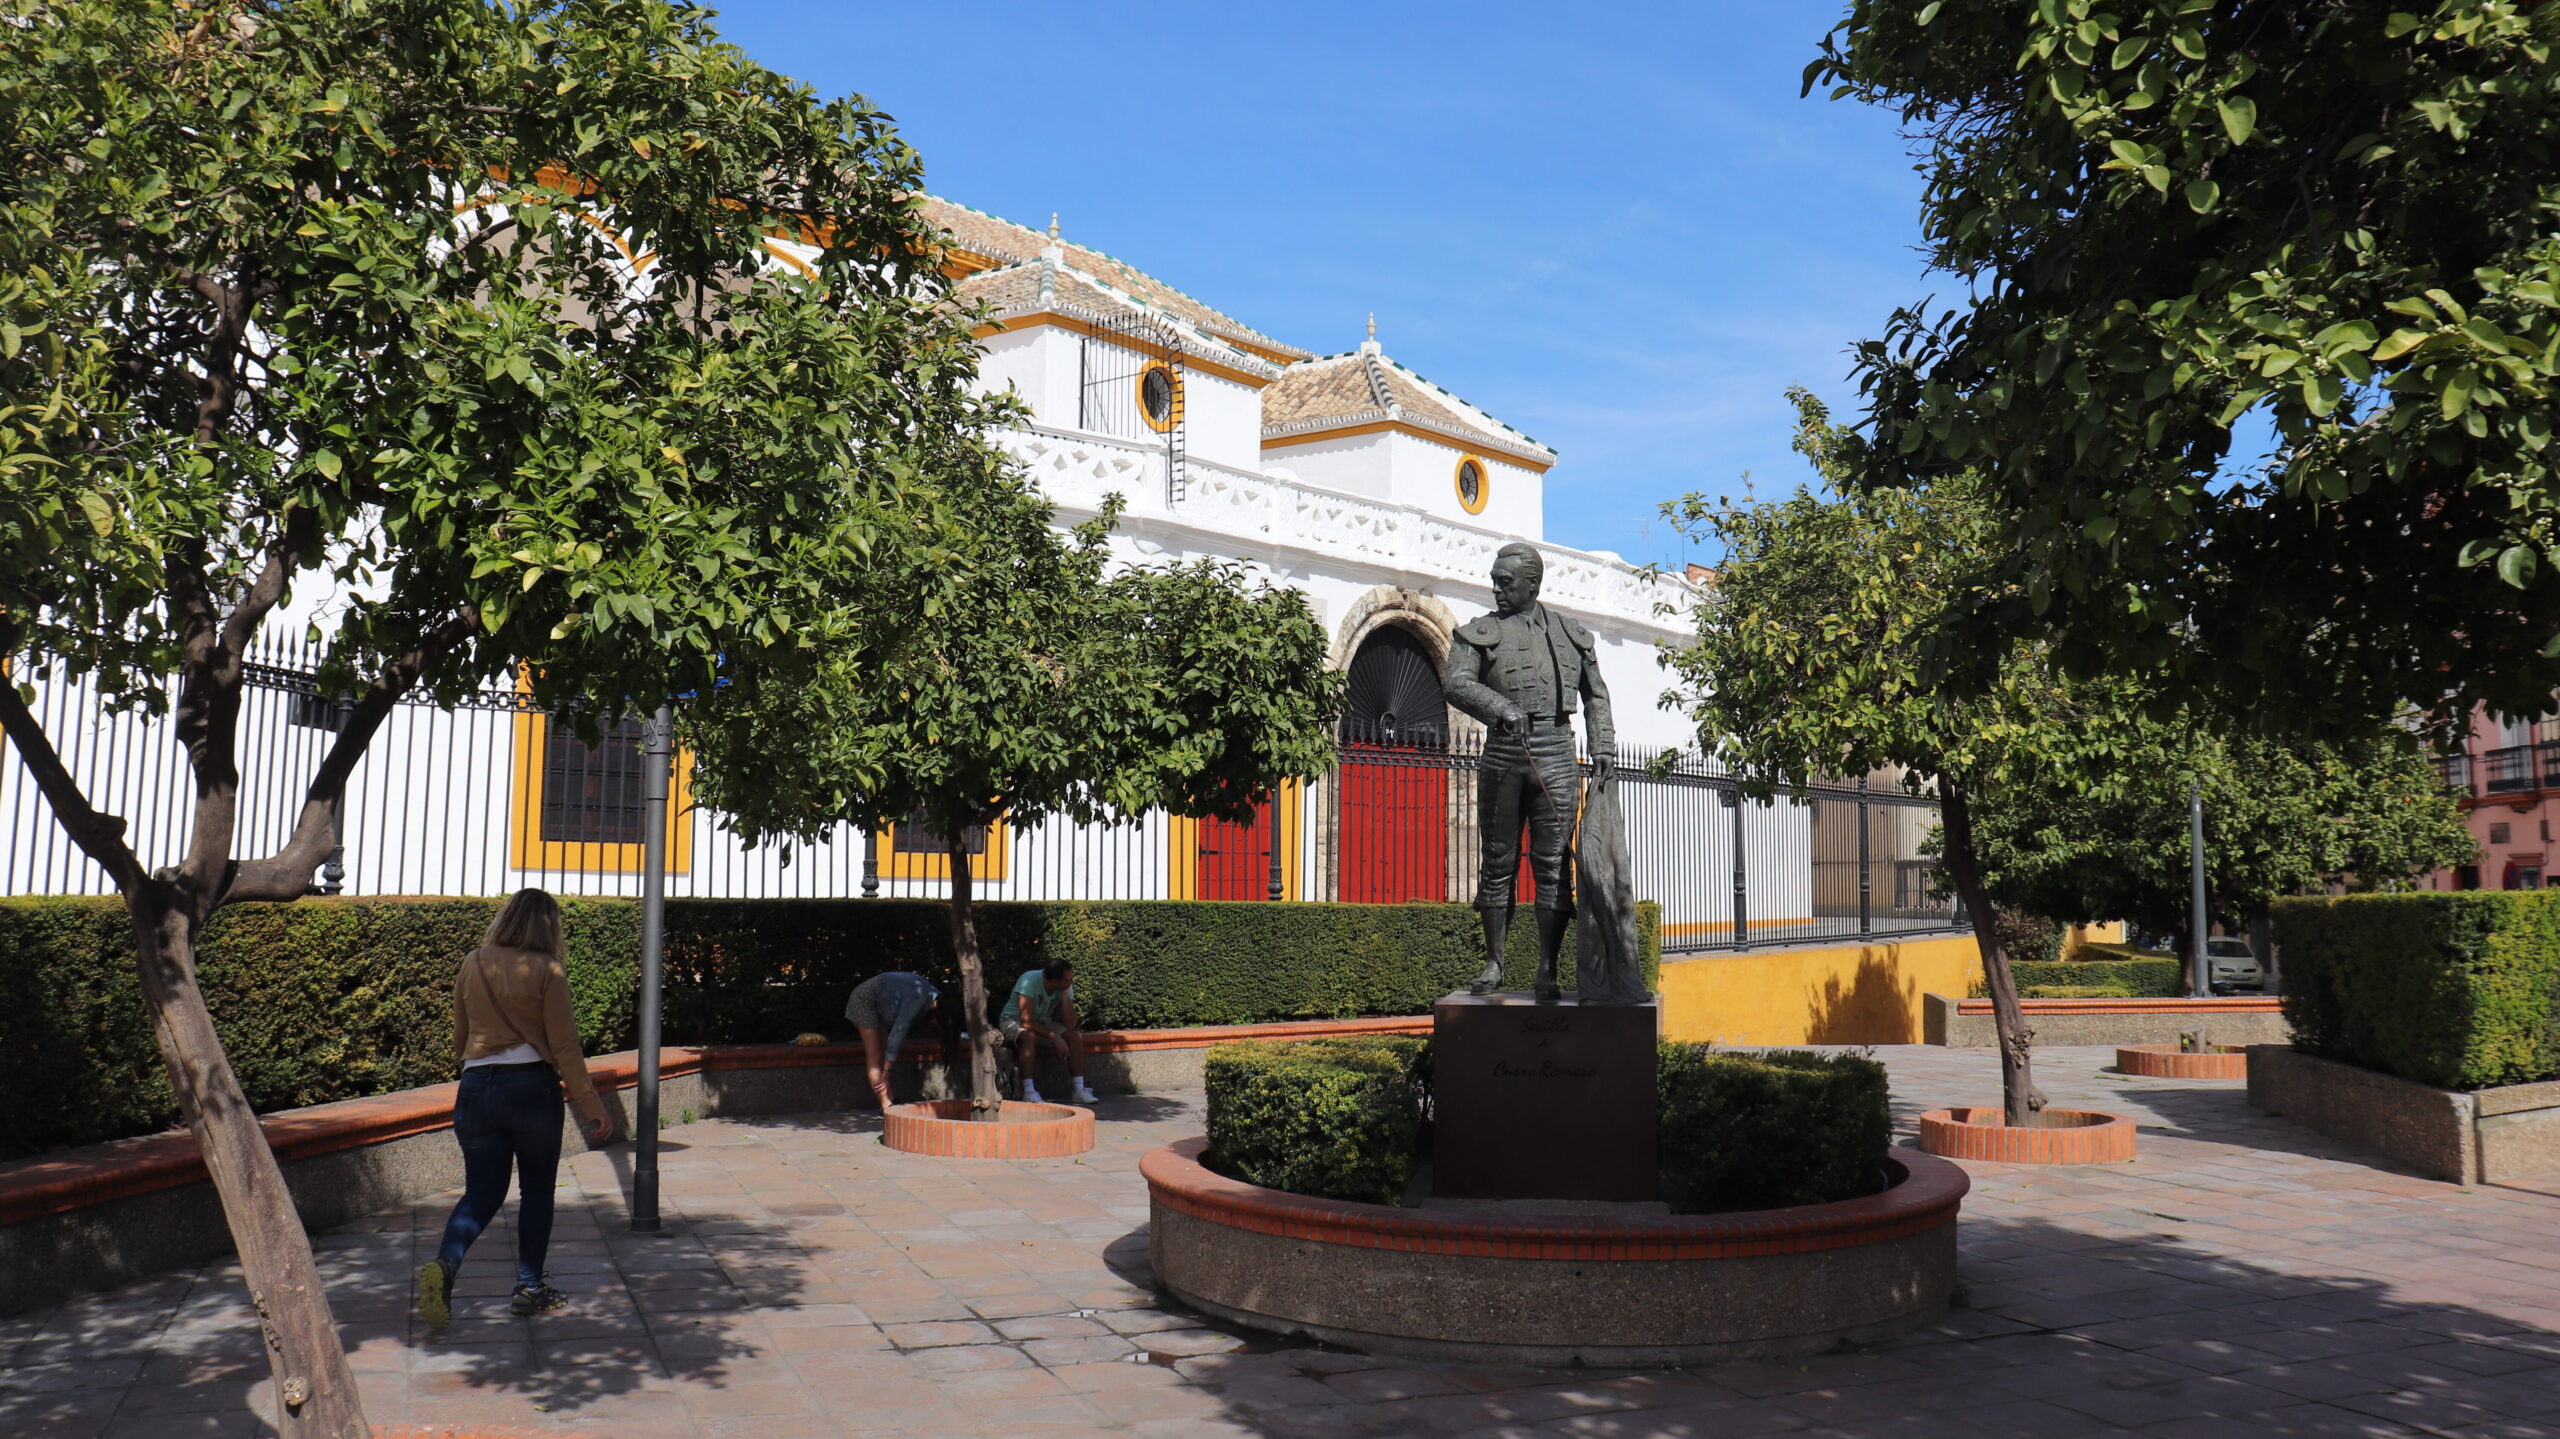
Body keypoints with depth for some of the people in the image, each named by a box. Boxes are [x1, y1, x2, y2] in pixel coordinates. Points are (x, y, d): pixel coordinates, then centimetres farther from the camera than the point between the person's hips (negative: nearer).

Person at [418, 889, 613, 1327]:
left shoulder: (473, 965, 7)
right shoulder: (546, 970, -6)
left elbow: (459, 1038, 17)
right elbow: (564, 1047, -7)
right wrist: (592, 1107, -3)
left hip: (476, 1087, 4)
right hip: (531, 1086, -4)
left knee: (481, 1192, 9)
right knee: (537, 1190, 12)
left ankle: (444, 1262, -16)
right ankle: (529, 1286, 15)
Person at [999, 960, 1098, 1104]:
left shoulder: (1066, 987, -13)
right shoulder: (1030, 980, -30)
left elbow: (1070, 1024, -17)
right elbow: (1026, 1021, -32)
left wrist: (1064, 995, -27)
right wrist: (1054, 1036, -34)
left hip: (1043, 1022, 5)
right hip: (1014, 1021, -5)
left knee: (1076, 1036, -17)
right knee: (1030, 1037, -39)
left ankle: (1078, 1090, -16)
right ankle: (1029, 1092, -36)